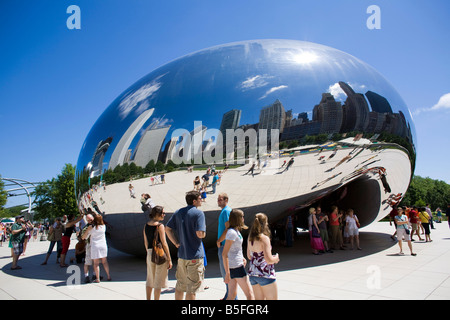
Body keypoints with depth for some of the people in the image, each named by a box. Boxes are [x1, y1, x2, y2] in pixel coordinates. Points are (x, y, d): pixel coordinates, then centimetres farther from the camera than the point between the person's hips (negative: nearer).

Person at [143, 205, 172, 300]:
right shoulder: (160, 226, -15)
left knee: (150, 279, 19)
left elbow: (145, 242, 12)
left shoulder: (146, 225, 5)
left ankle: (148, 299, 27)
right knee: (159, 281, 4)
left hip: (150, 254, 7)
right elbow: (164, 243, -16)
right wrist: (169, 259, -11)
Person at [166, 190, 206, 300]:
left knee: (180, 285, 20)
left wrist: (177, 244, 9)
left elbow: (168, 229, 8)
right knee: (192, 288, 4)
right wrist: (204, 233, 1)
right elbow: (200, 234, -21)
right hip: (195, 255, -6)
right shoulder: (198, 213, -13)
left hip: (181, 254, 7)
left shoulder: (178, 212, 8)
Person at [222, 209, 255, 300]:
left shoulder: (236, 231, 10)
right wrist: (227, 273, -22)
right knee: (250, 294, 1)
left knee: (232, 294, 14)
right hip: (236, 267, -9)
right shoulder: (232, 233, -19)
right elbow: (224, 254, -21)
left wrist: (242, 258, 17)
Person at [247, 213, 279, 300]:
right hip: (265, 273, -7)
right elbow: (268, 260, -22)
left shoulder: (250, 238, 4)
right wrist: (276, 258, -2)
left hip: (252, 274, 7)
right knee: (272, 298, 8)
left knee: (259, 298, 18)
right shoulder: (264, 238, -17)